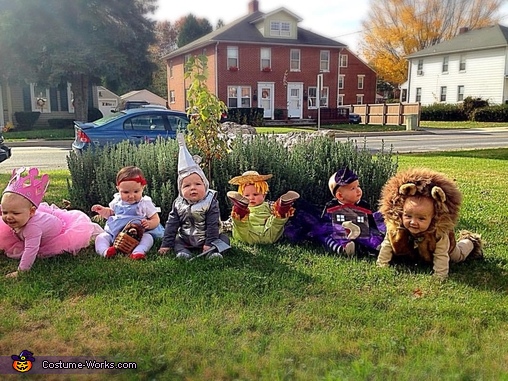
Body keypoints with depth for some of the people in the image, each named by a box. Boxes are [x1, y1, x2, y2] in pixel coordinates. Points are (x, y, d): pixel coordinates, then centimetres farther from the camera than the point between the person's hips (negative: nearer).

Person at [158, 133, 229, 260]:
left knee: (224, 239, -18)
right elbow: (171, 225, -3)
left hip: (205, 240, -2)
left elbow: (213, 225, -15)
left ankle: (211, 252, -37)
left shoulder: (210, 202, -13)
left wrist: (209, 243, -22)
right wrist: (166, 245, -7)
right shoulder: (178, 205, -4)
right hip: (185, 241, 3)